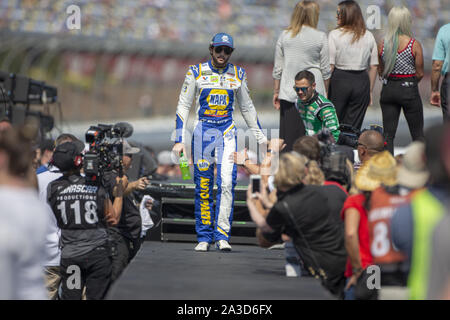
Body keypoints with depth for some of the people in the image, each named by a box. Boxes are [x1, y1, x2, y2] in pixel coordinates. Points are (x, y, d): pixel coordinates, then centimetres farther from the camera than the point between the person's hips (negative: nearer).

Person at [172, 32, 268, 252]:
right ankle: (204, 237, 9)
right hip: (203, 130, -1)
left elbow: (247, 107, 19)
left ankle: (222, 236, -10)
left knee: (227, 183, -13)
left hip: (227, 132, 1)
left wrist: (260, 137, 19)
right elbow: (183, 106, 4)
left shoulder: (237, 74, 8)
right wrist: (179, 140, -2)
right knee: (203, 186, 0)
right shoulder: (196, 73, 1)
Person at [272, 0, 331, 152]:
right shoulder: (320, 37, -4)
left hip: (288, 92, 2)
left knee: (288, 136, 3)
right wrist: (325, 91, 13)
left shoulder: (284, 36, 2)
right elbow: (325, 69, 1)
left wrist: (276, 91, 14)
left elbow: (277, 68, 6)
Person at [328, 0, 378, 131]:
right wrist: (370, 91, 15)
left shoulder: (335, 35, -7)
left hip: (339, 80, -3)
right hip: (361, 81, 3)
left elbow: (330, 66, -9)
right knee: (354, 127, 6)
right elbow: (374, 67, 7)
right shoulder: (369, 36, 5)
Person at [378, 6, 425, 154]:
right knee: (417, 134, 8)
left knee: (388, 134, 7)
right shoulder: (415, 45, -12)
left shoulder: (383, 45, -4)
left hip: (388, 90, 3)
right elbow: (420, 74, -5)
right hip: (409, 90, -3)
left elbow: (381, 71, 5)